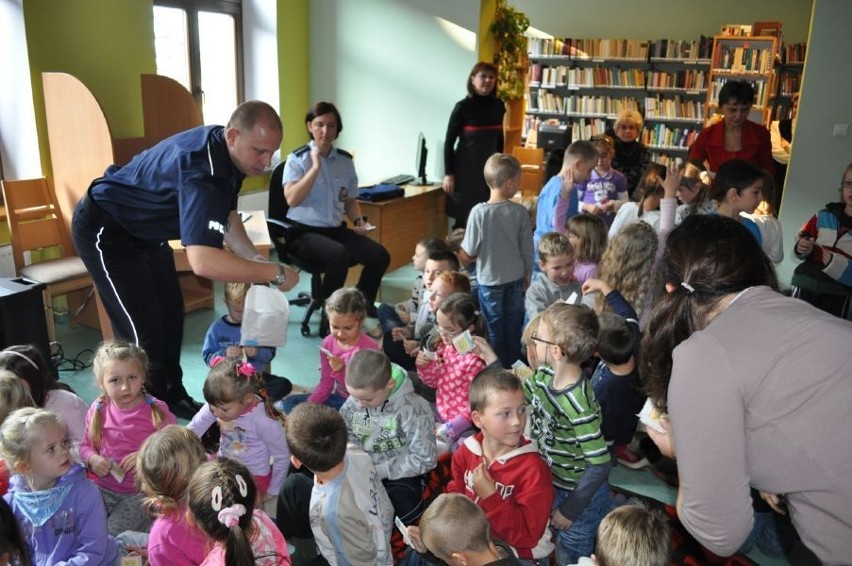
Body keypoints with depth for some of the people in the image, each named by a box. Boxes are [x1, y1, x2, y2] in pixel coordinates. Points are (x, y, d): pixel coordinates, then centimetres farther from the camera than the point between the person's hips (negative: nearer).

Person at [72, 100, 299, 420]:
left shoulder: (228, 153, -9)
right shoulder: (202, 170, -39)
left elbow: (226, 216, 7)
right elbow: (202, 262, -50)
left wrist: (256, 259, -8)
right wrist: (276, 273, -39)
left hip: (146, 229, 9)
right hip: (105, 230, -9)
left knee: (171, 314, 12)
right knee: (143, 330, -8)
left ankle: (173, 397, 27)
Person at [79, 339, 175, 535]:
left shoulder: (156, 410, -10)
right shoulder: (98, 410, 0)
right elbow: (86, 445, 12)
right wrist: (93, 459, -10)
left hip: (141, 491, -4)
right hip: (104, 487, 5)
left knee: (113, 533, -19)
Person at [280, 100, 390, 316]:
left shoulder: (345, 160, 10)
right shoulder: (297, 159, -3)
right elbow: (292, 199, -17)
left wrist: (359, 220, 1)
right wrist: (315, 167, -18)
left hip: (336, 230, 5)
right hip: (303, 232, -5)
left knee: (380, 255, -18)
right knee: (339, 255, -35)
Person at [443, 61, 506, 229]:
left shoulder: (498, 105, 5)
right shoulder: (463, 107, -9)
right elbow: (449, 142, -8)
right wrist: (449, 174, -11)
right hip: (466, 169, -5)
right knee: (464, 217, -1)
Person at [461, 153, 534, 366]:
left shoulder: (479, 212, -20)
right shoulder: (520, 212, -14)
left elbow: (470, 252, -14)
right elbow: (527, 250, -4)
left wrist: (463, 243, 8)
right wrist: (528, 275, 12)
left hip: (490, 280, -2)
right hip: (515, 279, 2)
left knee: (494, 328, 14)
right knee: (513, 327, 18)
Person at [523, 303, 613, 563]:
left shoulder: (578, 405, -34)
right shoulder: (544, 376, -12)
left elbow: (600, 465, -28)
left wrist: (569, 510, -19)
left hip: (580, 495, -6)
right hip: (552, 485, 6)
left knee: (572, 557, 17)